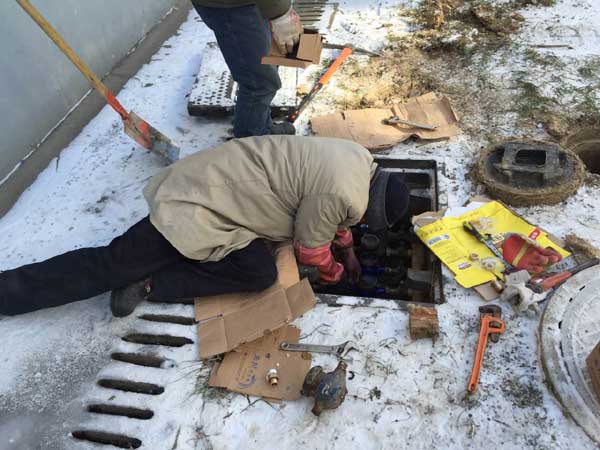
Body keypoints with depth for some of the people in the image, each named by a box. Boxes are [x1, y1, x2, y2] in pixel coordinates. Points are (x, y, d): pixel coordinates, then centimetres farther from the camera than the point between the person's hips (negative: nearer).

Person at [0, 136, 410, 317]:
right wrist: (335, 273, 15)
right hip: (200, 213, -9)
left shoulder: (358, 156, 8)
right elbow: (310, 248, -6)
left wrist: (348, 249, 35)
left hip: (207, 185, 9)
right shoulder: (343, 195, -22)